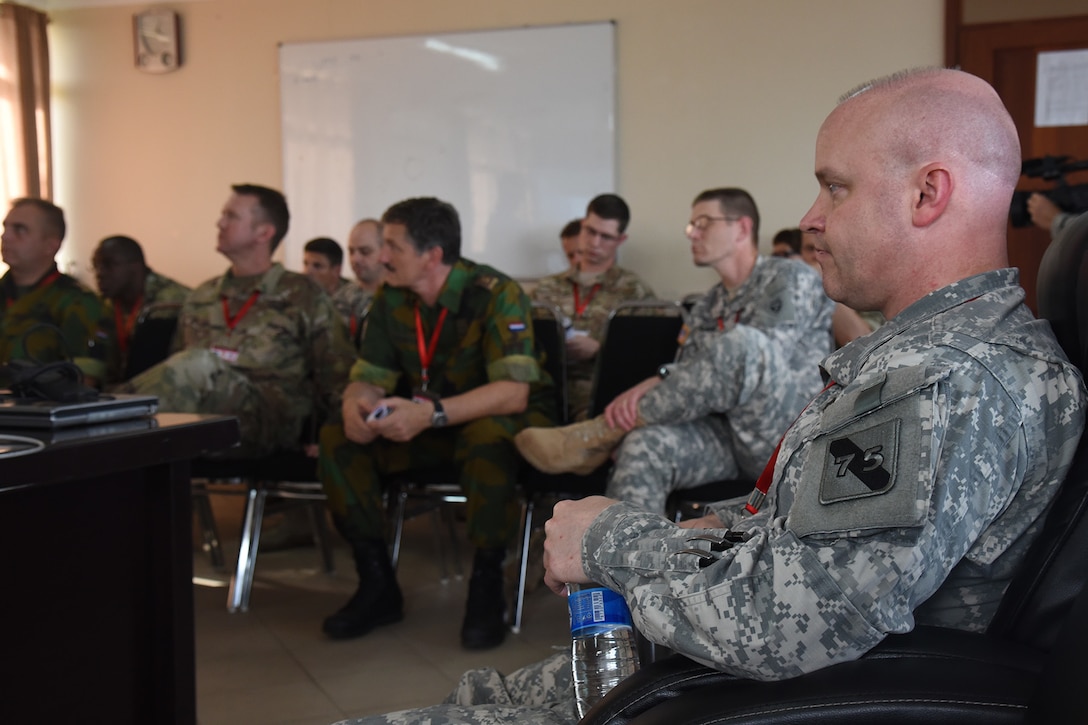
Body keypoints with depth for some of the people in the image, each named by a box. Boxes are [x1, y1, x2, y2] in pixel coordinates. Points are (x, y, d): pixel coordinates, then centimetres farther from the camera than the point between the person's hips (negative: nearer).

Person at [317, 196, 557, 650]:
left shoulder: (495, 294, -23)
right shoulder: (390, 299, -3)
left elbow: (513, 391, -32)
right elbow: (369, 378, -1)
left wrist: (433, 413, -43)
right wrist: (355, 405, -26)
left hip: (504, 419, -5)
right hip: (433, 428, 6)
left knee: (488, 437, -40)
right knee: (337, 439, -14)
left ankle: (486, 588, -21)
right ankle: (378, 586, -7)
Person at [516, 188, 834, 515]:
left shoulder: (791, 279, 2)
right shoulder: (708, 307, 22)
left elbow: (760, 361, -14)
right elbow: (692, 386, 11)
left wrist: (663, 378, -12)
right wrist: (648, 391, -13)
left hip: (789, 440, -5)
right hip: (728, 436, 5)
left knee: (741, 343, -32)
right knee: (645, 444, -27)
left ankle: (596, 434, -23)